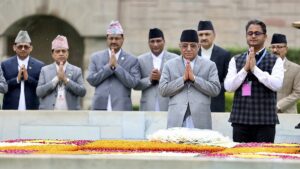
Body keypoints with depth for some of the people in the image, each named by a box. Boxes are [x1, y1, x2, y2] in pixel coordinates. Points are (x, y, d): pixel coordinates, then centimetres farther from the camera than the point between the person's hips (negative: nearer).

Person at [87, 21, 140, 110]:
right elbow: (91, 80, 3)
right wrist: (109, 66, -7)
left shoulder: (132, 60, 6)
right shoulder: (96, 57, 12)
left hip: (121, 109, -1)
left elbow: (133, 83, -5)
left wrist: (116, 66, -10)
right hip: (100, 108, 2)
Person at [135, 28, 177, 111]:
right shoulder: (141, 60, 9)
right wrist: (149, 79, -10)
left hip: (168, 107, -1)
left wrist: (162, 78, -13)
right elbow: (135, 85, 7)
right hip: (148, 107, 1)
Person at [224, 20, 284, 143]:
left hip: (265, 120, -2)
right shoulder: (236, 60, 10)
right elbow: (228, 86, 1)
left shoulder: (275, 61, 3)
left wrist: (254, 68, -14)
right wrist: (245, 69, -10)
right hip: (240, 119, 2)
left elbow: (277, 84, -12)